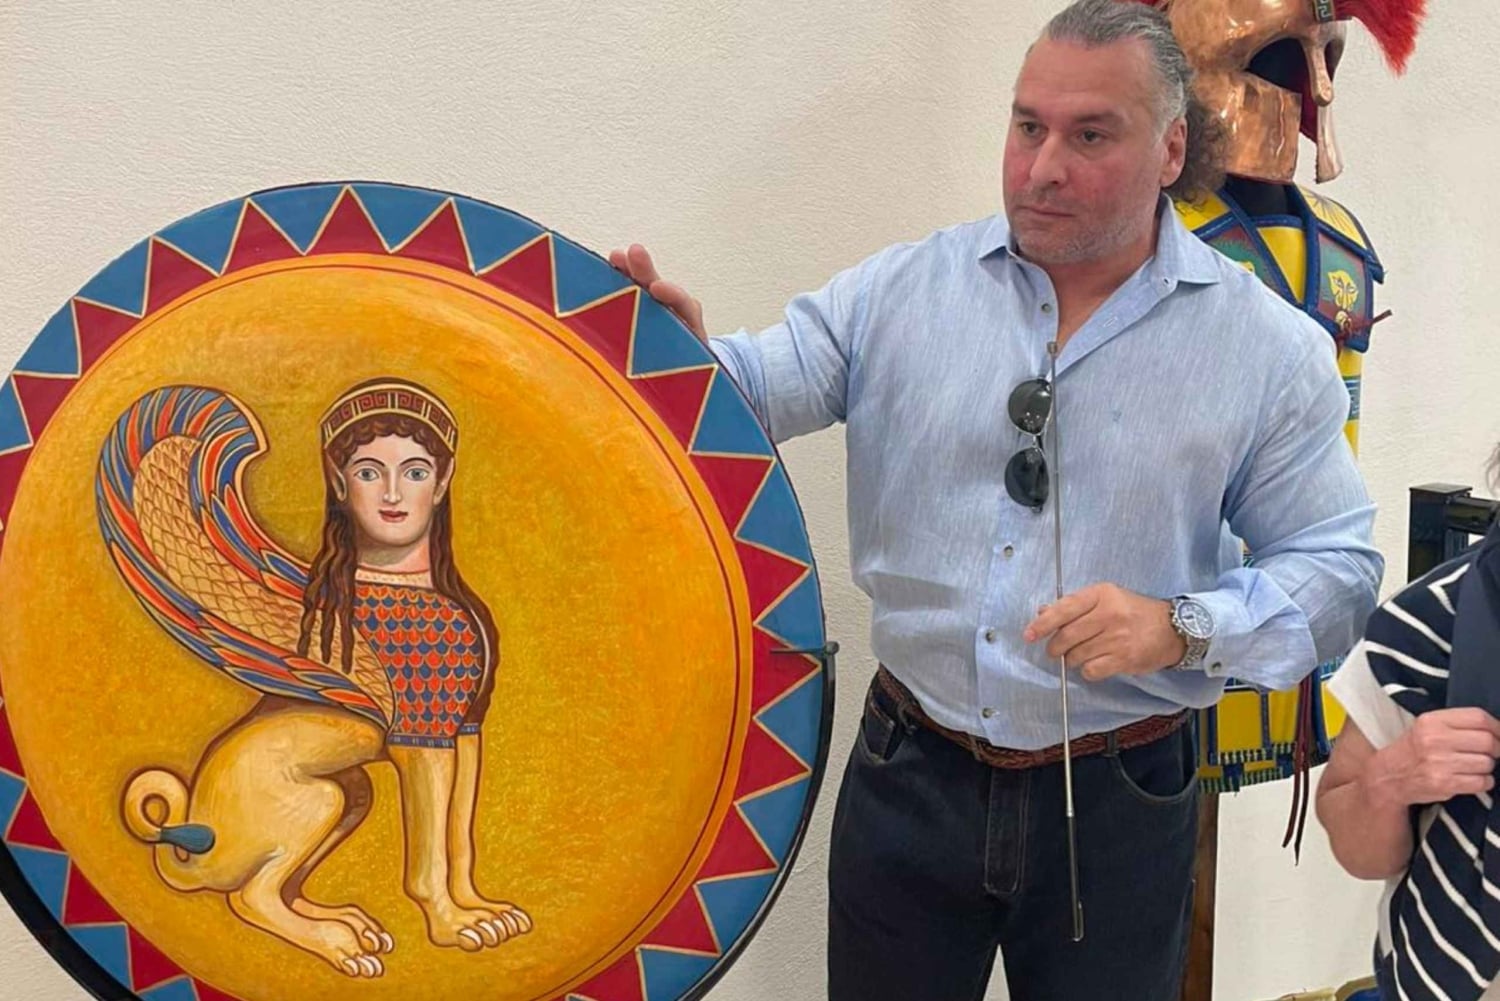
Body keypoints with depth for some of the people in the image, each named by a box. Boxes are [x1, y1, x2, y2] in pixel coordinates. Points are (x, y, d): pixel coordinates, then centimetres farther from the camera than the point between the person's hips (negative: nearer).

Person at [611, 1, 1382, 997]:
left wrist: (1182, 627, -21)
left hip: (1118, 806, -1)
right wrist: (684, 347, -28)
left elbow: (1335, 569, -4)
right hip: (908, 776, 1)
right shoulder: (899, 292, -3)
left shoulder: (1272, 350, -6)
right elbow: (758, 391, -6)